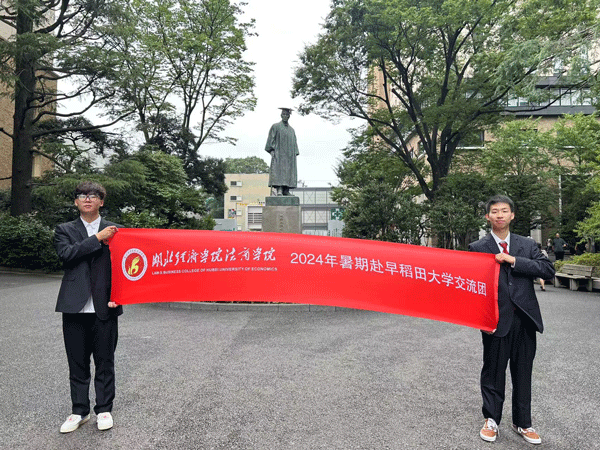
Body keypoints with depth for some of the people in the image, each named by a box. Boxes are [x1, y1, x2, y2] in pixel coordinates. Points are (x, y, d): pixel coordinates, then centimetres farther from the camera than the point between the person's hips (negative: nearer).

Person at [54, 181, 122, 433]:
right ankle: (79, 411, 26)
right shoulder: (65, 230, 9)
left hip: (104, 308, -1)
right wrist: (98, 238, -15)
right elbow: (66, 254, -11)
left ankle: (104, 410, 23)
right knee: (77, 364, 11)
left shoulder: (114, 231, 7)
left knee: (105, 362, 8)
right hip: (75, 307, 1)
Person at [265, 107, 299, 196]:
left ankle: (286, 191, -1)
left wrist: (295, 154, 9)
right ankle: (279, 190, -18)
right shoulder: (275, 126, 5)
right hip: (279, 153, -5)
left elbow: (294, 143, 19)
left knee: (289, 172, -2)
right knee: (278, 171, -14)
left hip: (289, 155, 5)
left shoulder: (292, 130, 20)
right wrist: (272, 151, -13)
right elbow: (271, 139, -1)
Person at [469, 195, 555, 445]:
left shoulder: (527, 245, 9)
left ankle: (522, 423, 31)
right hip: (497, 321, -2)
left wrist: (513, 260, -16)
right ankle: (491, 420, 27)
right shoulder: (478, 248, 0)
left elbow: (548, 270, -5)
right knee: (493, 373, 9)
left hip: (525, 320, 3)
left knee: (523, 374, 13)